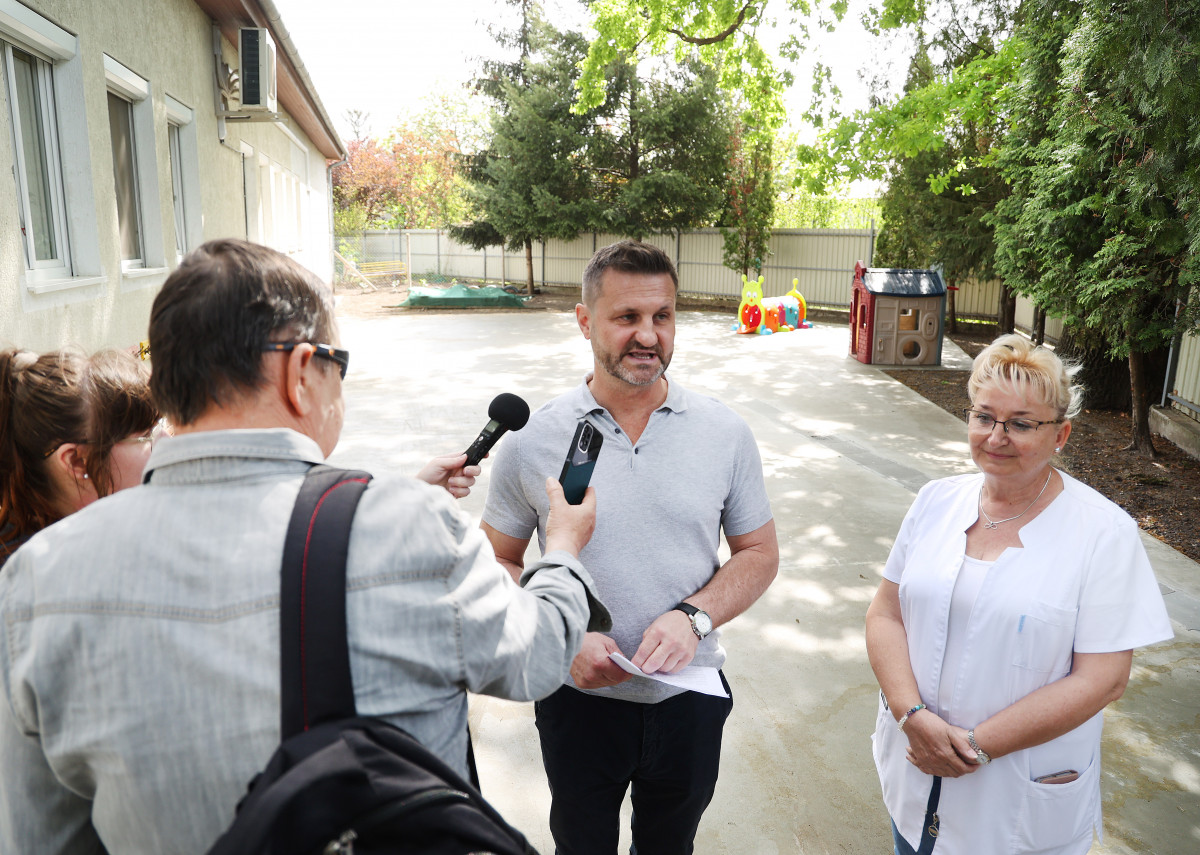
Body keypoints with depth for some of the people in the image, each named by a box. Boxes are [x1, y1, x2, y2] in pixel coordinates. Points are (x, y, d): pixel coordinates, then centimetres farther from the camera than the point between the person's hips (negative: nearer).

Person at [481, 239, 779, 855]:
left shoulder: (725, 433, -7)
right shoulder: (532, 440, -11)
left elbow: (759, 553, 0)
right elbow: (497, 562, -3)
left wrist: (694, 615, -18)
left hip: (689, 696, 1)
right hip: (578, 697, -1)